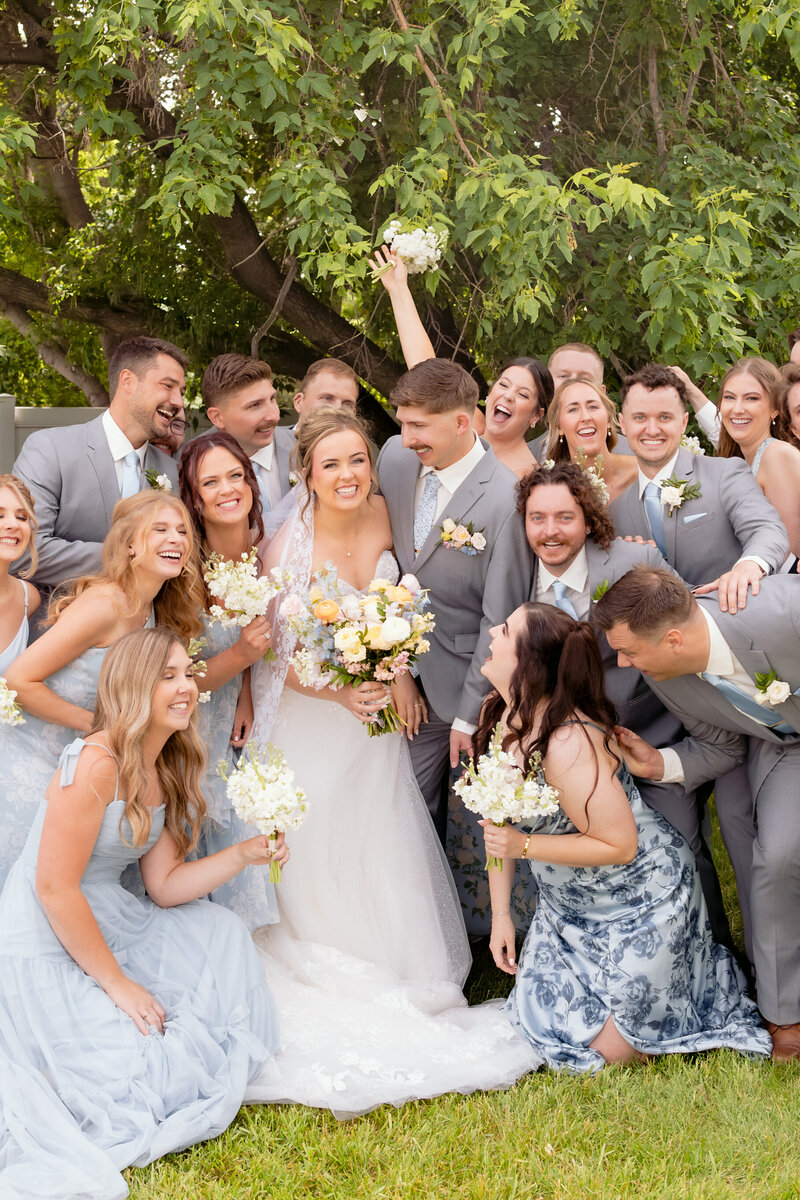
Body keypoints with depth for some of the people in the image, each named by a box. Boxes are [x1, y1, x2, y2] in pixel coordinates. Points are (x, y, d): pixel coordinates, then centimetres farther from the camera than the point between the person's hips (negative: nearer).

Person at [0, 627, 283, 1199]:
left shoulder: (169, 771, 4)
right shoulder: (96, 763, -24)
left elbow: (165, 884, 4)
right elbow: (55, 889, -24)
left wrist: (243, 855, -10)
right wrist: (116, 982, -17)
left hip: (109, 926, 9)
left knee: (221, 932, 9)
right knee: (141, 1080, -11)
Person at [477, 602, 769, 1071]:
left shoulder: (568, 744, -34)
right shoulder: (499, 717, -7)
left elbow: (620, 845, -26)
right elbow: (500, 823, 1)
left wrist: (524, 845, -27)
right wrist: (501, 913, 2)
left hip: (640, 903, -8)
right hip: (570, 905, 8)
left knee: (605, 1050, 2)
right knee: (543, 1015, 13)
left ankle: (711, 975, 22)